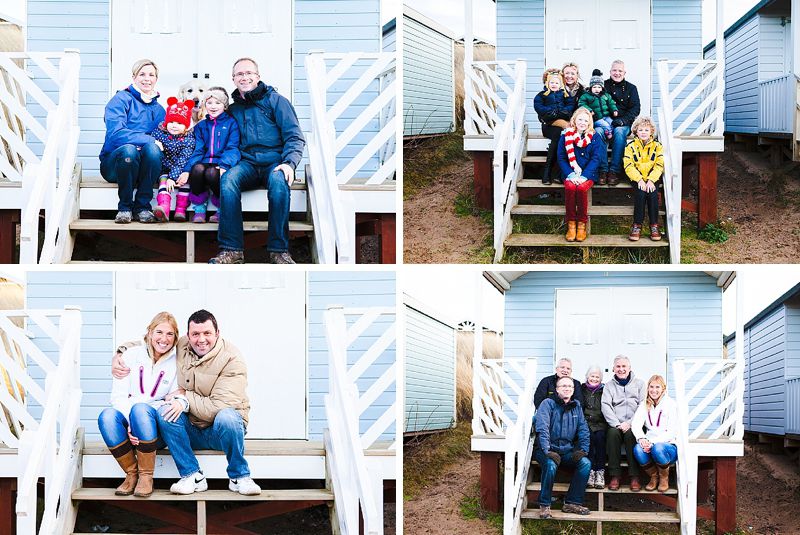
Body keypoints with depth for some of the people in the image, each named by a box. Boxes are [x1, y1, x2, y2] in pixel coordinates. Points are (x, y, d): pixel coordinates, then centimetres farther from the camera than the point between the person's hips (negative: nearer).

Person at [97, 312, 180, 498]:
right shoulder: (132, 356, 6)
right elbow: (119, 396, -1)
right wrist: (129, 426, -19)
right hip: (126, 416, 2)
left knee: (140, 409, -36)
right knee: (107, 416, -33)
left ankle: (146, 476, -22)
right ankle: (131, 473, -16)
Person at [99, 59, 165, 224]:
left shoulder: (158, 110, 14)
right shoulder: (121, 100, -3)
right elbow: (115, 133, -18)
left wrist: (152, 144, -10)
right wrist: (149, 139, -23)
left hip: (142, 167, 3)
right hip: (113, 164, -3)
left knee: (152, 149, -30)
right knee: (128, 150, -37)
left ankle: (142, 207, -21)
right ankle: (124, 207, -19)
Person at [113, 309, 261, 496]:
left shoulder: (231, 359, -16)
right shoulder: (180, 346, 0)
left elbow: (219, 407, -24)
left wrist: (186, 398, -16)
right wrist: (119, 355, 3)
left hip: (220, 431, -4)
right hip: (191, 432, 4)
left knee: (226, 417, -37)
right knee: (165, 412, -24)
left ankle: (239, 477, -18)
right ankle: (192, 476, -21)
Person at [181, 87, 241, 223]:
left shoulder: (231, 123, 10)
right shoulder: (201, 125, 20)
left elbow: (232, 148, -3)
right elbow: (197, 150, 10)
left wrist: (224, 165, -23)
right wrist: (187, 169, -9)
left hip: (221, 164, -2)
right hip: (204, 162, 2)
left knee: (212, 173, -36)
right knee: (198, 168, -33)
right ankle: (199, 208, -17)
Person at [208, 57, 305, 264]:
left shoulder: (276, 100, 9)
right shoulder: (233, 110, 21)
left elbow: (294, 137, 2)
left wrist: (289, 163, -16)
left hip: (275, 162, -3)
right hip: (248, 163, 3)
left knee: (278, 181, -38)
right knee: (228, 180, -32)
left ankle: (279, 250, -32)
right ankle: (232, 250, -36)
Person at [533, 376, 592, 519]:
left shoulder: (576, 406, 13)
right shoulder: (548, 404, -2)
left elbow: (583, 430, 10)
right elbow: (542, 428, -14)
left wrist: (583, 449, -6)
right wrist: (547, 451, -25)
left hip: (567, 451, 5)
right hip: (547, 450, -5)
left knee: (585, 463, -22)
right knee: (551, 465, -36)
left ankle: (572, 503, -13)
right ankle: (544, 505, -20)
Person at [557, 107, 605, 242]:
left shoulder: (595, 138, 6)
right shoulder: (565, 136, 8)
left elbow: (595, 159, -2)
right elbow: (561, 158, 3)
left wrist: (584, 176, -16)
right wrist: (570, 175, -13)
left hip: (588, 174, -1)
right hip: (571, 174, 1)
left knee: (581, 188, -33)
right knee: (570, 187, -32)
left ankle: (582, 223, -21)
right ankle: (571, 224, -24)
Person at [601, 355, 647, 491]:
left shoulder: (639, 384, 15)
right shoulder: (609, 385, 17)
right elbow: (606, 406, 2)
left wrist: (630, 423, -12)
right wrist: (617, 424, -14)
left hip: (633, 425, -1)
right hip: (615, 425, 1)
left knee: (631, 434, -33)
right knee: (613, 433, -32)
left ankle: (635, 477, -29)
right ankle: (615, 476, -28)